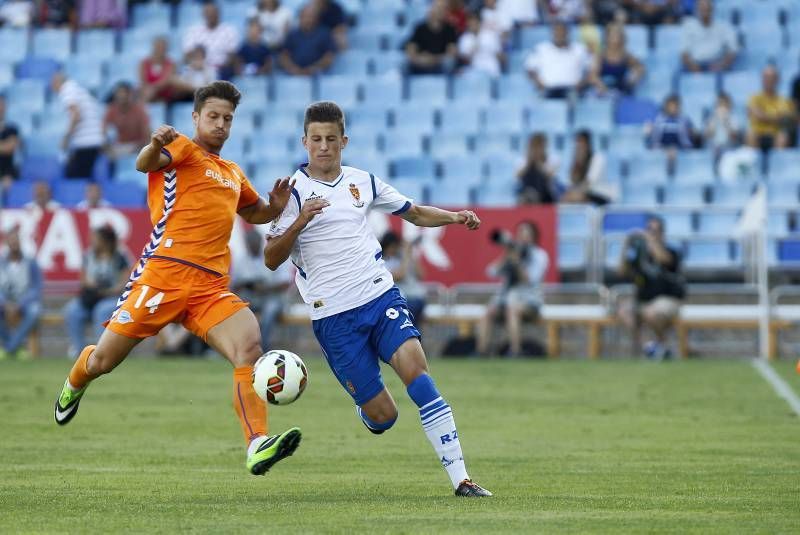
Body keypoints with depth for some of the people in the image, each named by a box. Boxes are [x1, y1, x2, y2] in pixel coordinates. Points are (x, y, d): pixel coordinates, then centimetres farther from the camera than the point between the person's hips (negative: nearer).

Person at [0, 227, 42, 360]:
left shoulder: (30, 263, -4)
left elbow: (36, 290, -9)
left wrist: (18, 306, -23)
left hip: (26, 302, -1)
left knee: (34, 311, -37)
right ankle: (15, 348, -20)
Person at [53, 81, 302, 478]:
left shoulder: (234, 175, 25)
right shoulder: (183, 149, 4)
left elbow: (255, 213, 43)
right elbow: (146, 164, -19)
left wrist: (276, 206, 18)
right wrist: (154, 146, -44)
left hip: (211, 289, 5)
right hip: (164, 275, -5)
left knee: (250, 347, -22)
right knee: (102, 362, 3)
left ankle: (257, 447, -33)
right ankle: (74, 386, 41)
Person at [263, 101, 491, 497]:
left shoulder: (363, 182, 10)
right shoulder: (294, 192, -3)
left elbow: (413, 212, 23)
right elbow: (270, 260, -7)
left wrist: (454, 217, 5)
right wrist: (299, 223, -23)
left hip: (380, 296, 3)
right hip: (333, 316, -3)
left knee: (415, 368, -21)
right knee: (382, 416, -6)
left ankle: (460, 479, -21)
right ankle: (365, 405, 35)